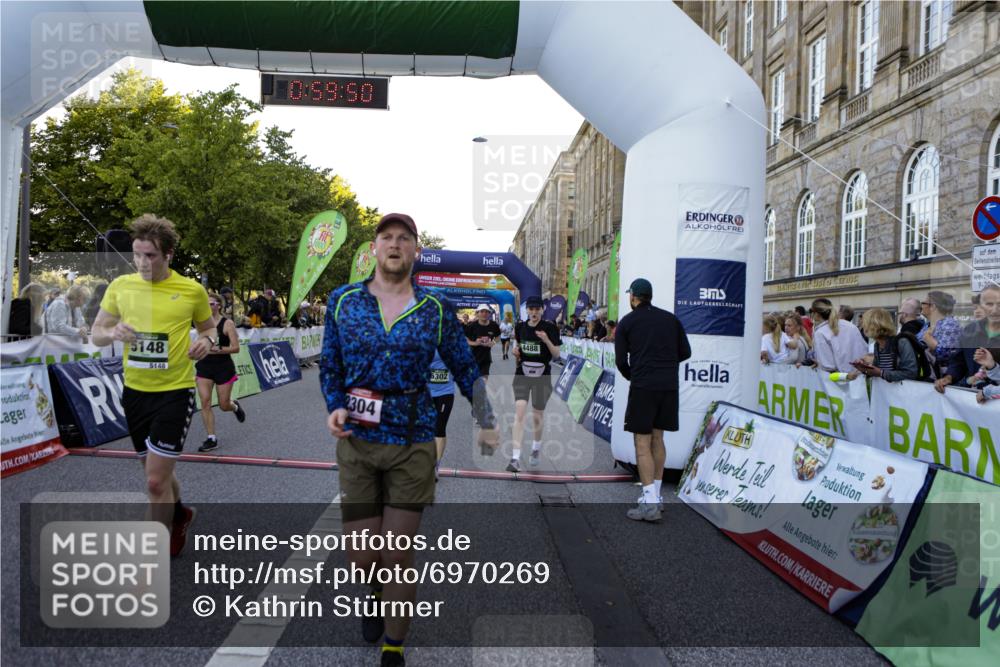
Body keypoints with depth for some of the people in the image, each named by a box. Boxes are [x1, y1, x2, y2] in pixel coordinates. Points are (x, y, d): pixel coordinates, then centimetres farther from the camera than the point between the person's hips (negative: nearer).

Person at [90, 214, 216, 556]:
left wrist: (208, 341, -13)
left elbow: (208, 327, 10)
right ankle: (180, 515, 49)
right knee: (156, 472, 20)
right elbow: (96, 334, 7)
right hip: (134, 391, 4)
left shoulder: (192, 290, -7)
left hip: (175, 391, -4)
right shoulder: (120, 286, 0)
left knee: (156, 480, -7)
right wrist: (113, 332, -16)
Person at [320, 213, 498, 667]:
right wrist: (334, 408, -8)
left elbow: (464, 368, 10)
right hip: (356, 443, 2)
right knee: (362, 558, 8)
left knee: (399, 558, 2)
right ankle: (376, 597, 45)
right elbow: (329, 365, 10)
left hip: (412, 446, -1)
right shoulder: (343, 301, 3)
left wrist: (486, 421, 8)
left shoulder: (436, 310, 0)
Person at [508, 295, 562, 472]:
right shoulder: (521, 327, 4)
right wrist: (515, 351, -2)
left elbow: (556, 354, -7)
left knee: (537, 417, 12)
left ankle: (536, 449, 40)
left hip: (542, 377, -1)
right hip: (522, 375, 2)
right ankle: (515, 458, -15)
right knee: (519, 413, -13)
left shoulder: (550, 328, -7)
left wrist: (546, 340, -24)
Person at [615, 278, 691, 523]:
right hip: (669, 385, 5)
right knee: (657, 439, 16)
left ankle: (650, 504, -7)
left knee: (642, 443, -1)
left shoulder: (626, 322, 2)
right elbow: (685, 352, 10)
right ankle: (655, 495, 22)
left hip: (643, 386, -4)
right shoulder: (670, 318, 12)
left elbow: (621, 360, 1)